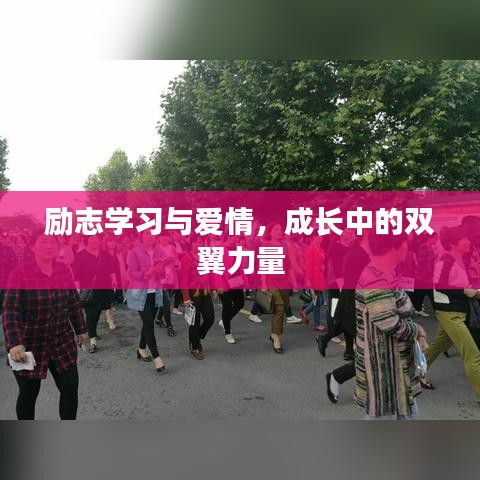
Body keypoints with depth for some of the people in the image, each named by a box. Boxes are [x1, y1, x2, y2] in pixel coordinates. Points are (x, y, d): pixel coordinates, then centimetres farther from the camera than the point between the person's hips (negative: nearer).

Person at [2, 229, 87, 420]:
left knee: (70, 388, 5)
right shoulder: (20, 273, -15)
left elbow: (74, 302, 9)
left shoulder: (64, 270, -2)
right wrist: (14, 344, -32)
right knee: (29, 393, 12)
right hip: (30, 345, -3)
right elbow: (10, 311, -21)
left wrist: (80, 329, 15)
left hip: (62, 341, 4)